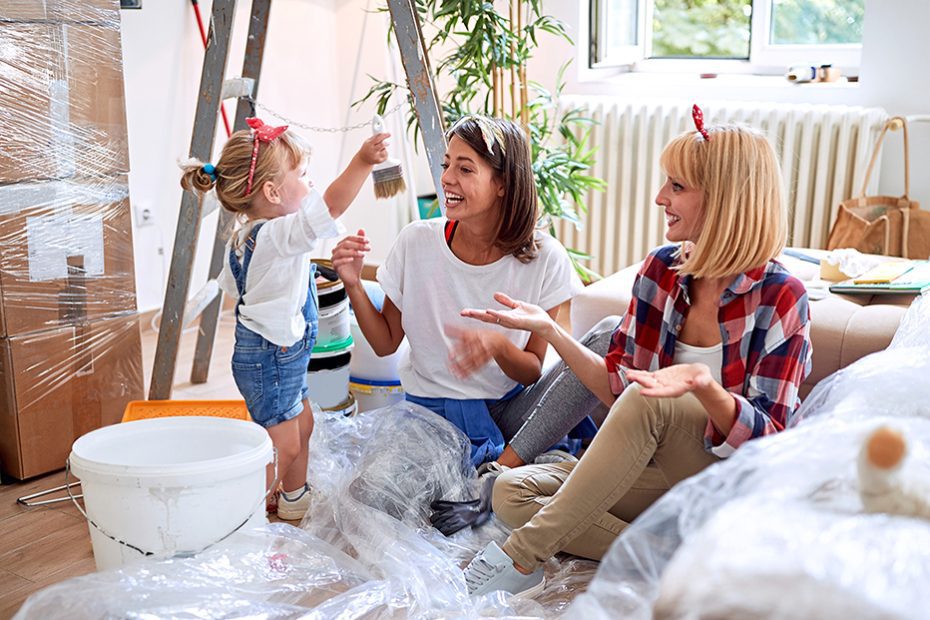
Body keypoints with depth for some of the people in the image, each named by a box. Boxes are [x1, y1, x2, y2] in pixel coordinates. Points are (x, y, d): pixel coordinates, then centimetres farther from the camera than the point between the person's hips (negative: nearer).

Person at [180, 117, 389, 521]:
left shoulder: (243, 237, 4)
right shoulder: (278, 236, -26)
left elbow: (232, 286, 18)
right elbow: (330, 206, -41)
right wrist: (362, 162, -49)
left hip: (283, 353, 11)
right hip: (270, 356, -11)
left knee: (302, 423, 25)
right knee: (283, 446, -2)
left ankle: (294, 500, 41)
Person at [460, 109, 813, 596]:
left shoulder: (780, 299, -14)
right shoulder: (662, 270, 1)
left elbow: (765, 440, -16)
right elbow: (619, 385, 4)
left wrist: (703, 387, -36)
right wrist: (548, 328, -8)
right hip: (660, 472, 6)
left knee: (650, 403, -34)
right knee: (512, 492, -14)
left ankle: (521, 556, -27)